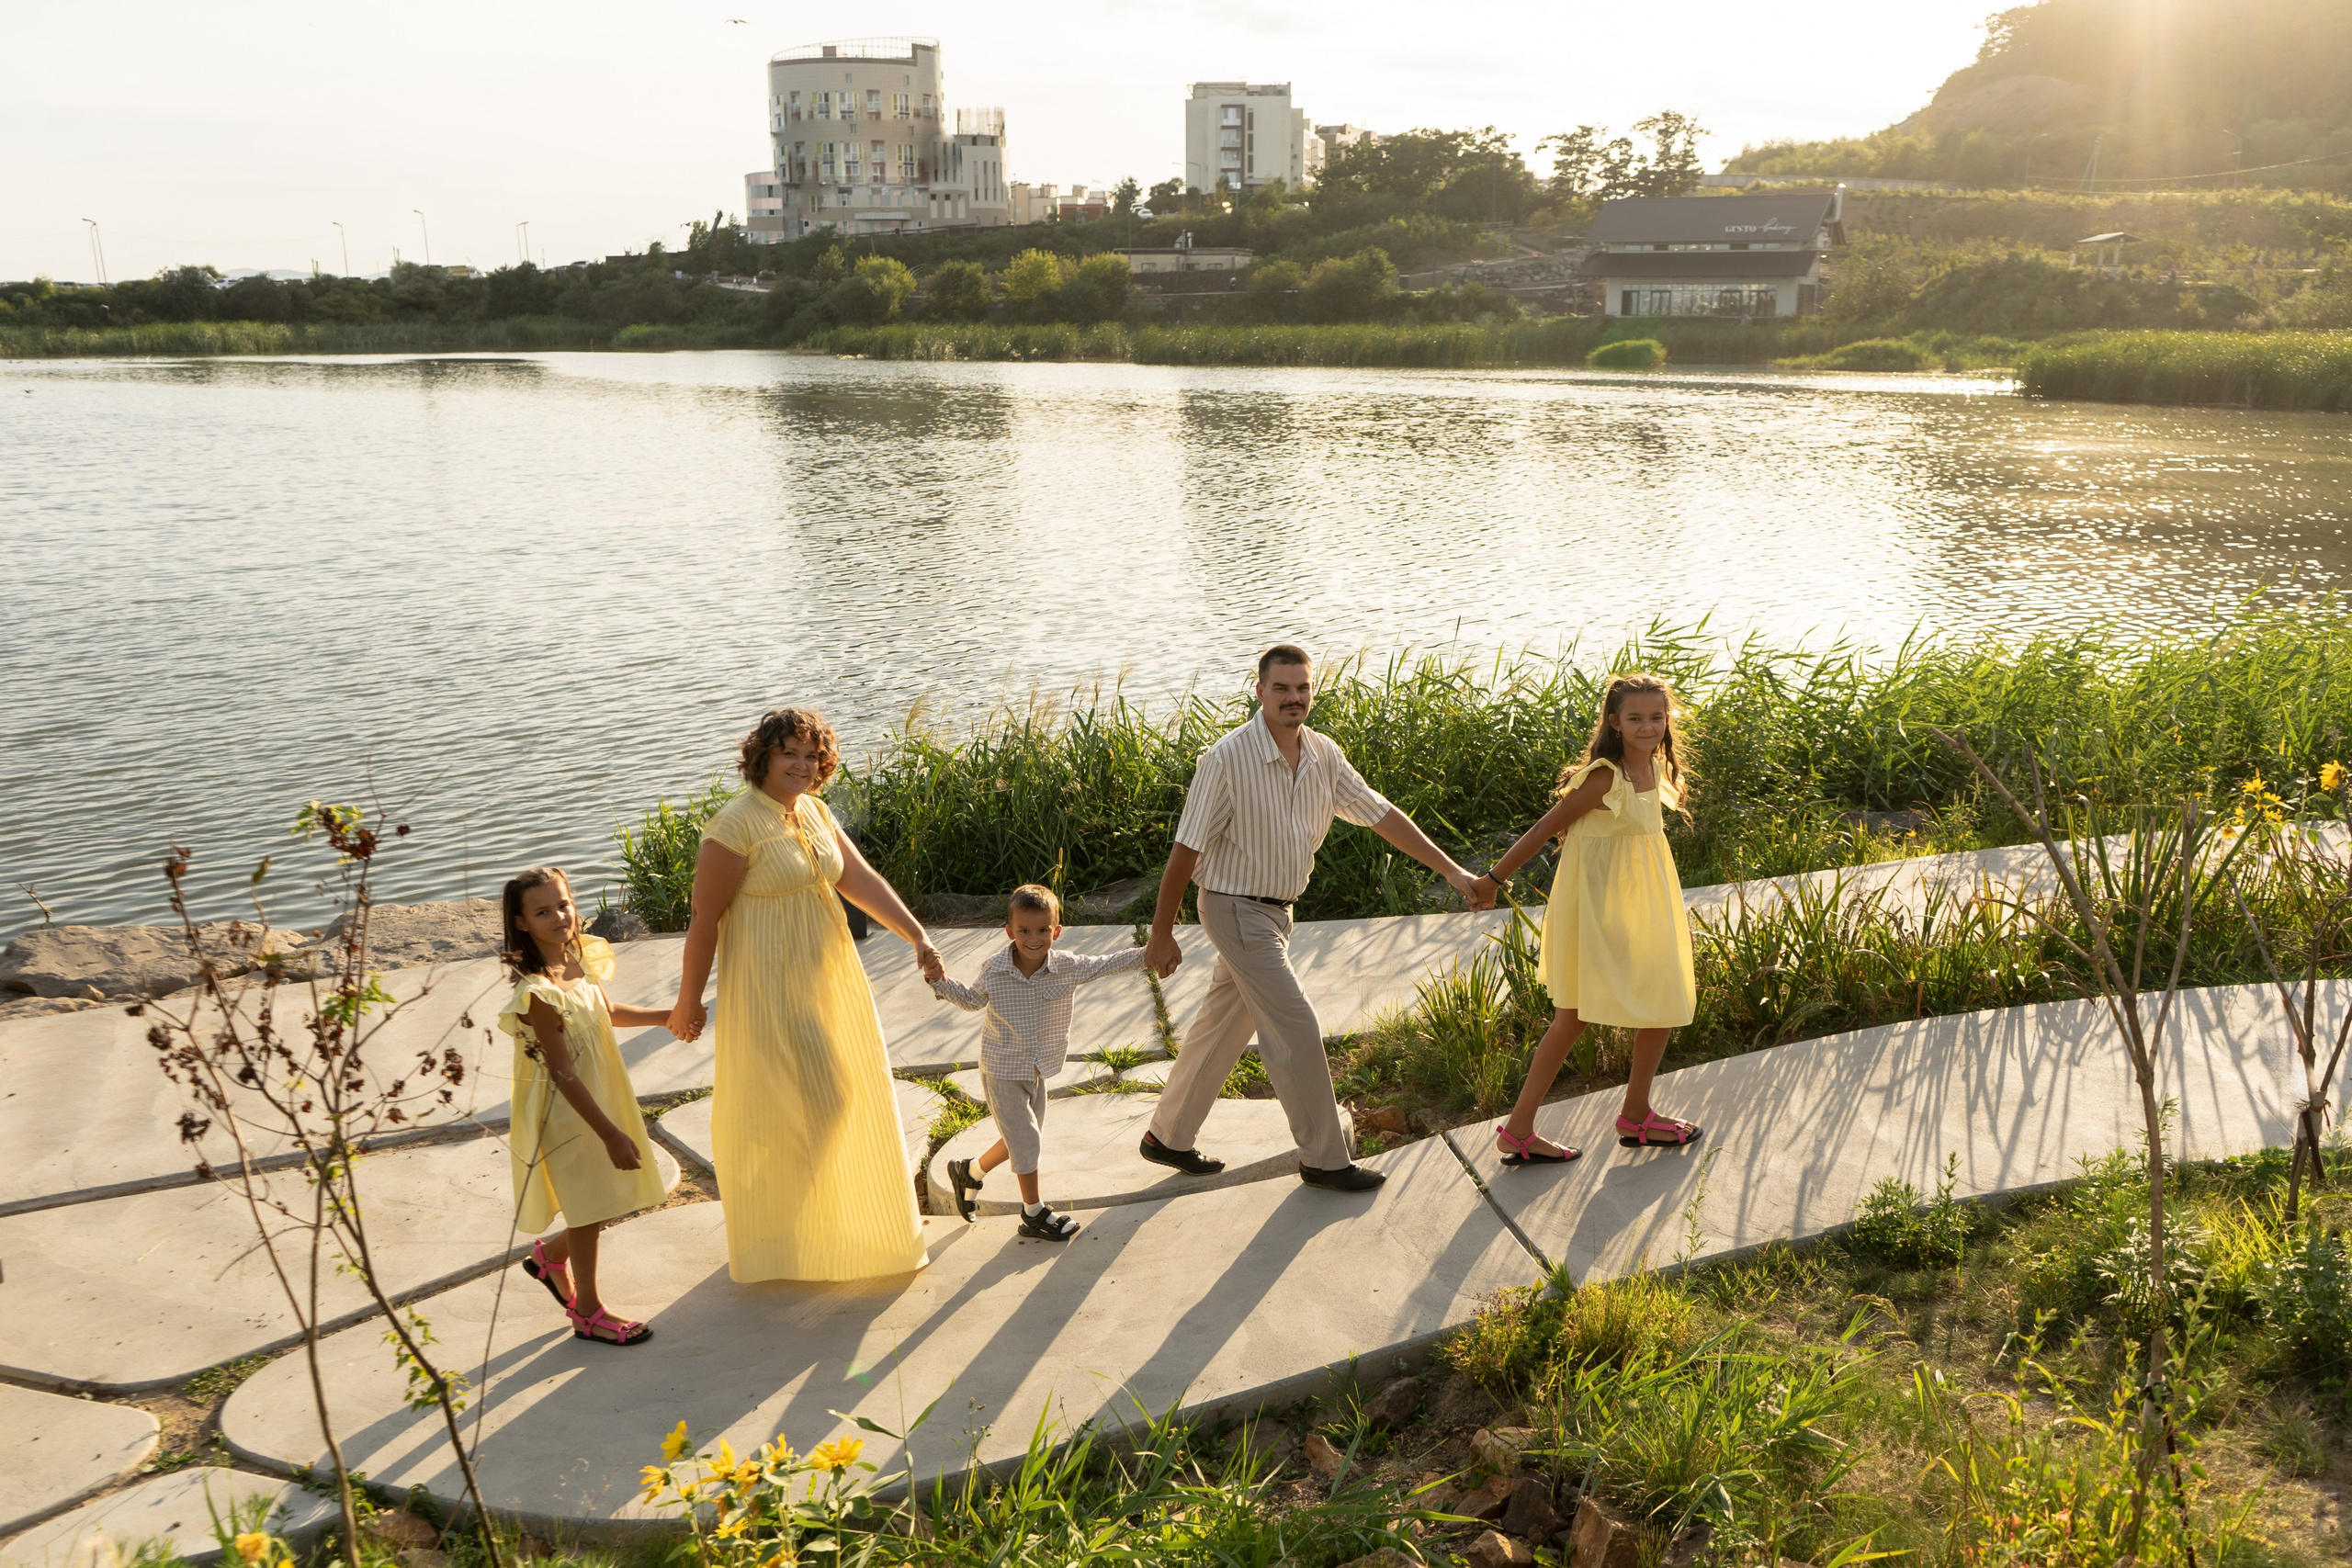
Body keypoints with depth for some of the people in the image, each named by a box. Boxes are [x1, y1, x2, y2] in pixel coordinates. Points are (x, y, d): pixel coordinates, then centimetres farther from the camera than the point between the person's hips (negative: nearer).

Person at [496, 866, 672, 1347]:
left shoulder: (579, 959, -3)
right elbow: (563, 1074, -26)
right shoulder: (538, 991, -27)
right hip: (567, 1110, -8)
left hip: (601, 1098, 8)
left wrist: (667, 1016, 13)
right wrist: (610, 1134, -25)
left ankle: (550, 1256, 43)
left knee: (609, 1204, 18)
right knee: (588, 1211, 8)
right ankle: (587, 1312, 27)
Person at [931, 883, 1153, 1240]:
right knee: (1025, 1138, -3)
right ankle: (1034, 1213, 13)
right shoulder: (993, 970, -16)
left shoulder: (1066, 967, -12)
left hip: (1037, 1069, 5)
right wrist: (941, 982, -11)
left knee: (1022, 1137, 17)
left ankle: (969, 1172, 40)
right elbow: (972, 1000, 3)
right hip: (1001, 1070, -5)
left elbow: (1106, 966, -2)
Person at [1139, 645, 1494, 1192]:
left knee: (1222, 1027, 17)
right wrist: (1161, 935, -12)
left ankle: (1168, 1137, 32)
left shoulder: (1323, 755, 0)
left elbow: (1380, 814, 5)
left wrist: (1452, 870, 2)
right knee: (1296, 1030, -5)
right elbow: (1186, 849, -16)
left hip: (1276, 910, 7)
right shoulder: (1227, 759, -21)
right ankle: (1324, 1159, 11)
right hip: (1237, 909, -7)